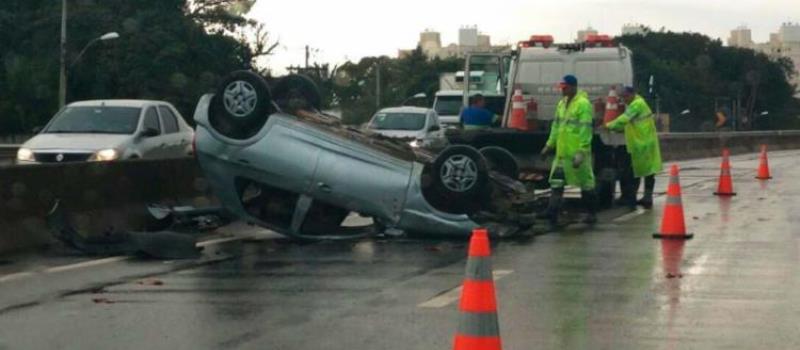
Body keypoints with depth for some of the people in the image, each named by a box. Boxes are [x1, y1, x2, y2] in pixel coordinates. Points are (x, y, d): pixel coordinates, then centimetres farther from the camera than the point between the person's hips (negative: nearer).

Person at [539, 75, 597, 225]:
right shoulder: (562, 103, 14)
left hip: (577, 152, -8)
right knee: (556, 182, 2)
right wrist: (550, 144, 17)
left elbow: (585, 130, -18)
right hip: (562, 152, 8)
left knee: (586, 183, 4)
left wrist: (581, 152, -22)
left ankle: (591, 213, 15)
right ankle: (552, 213, 1)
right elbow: (556, 125, 21)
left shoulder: (583, 104, -13)